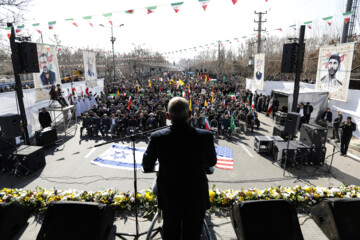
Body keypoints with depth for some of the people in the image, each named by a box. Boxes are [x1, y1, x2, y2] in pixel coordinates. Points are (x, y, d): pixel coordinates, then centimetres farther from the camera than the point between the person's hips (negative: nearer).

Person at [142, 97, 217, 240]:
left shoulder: (157, 137, -23)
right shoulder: (205, 136, -22)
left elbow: (147, 165, -4)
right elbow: (212, 162, -2)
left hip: (169, 197, 1)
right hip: (196, 197, 0)